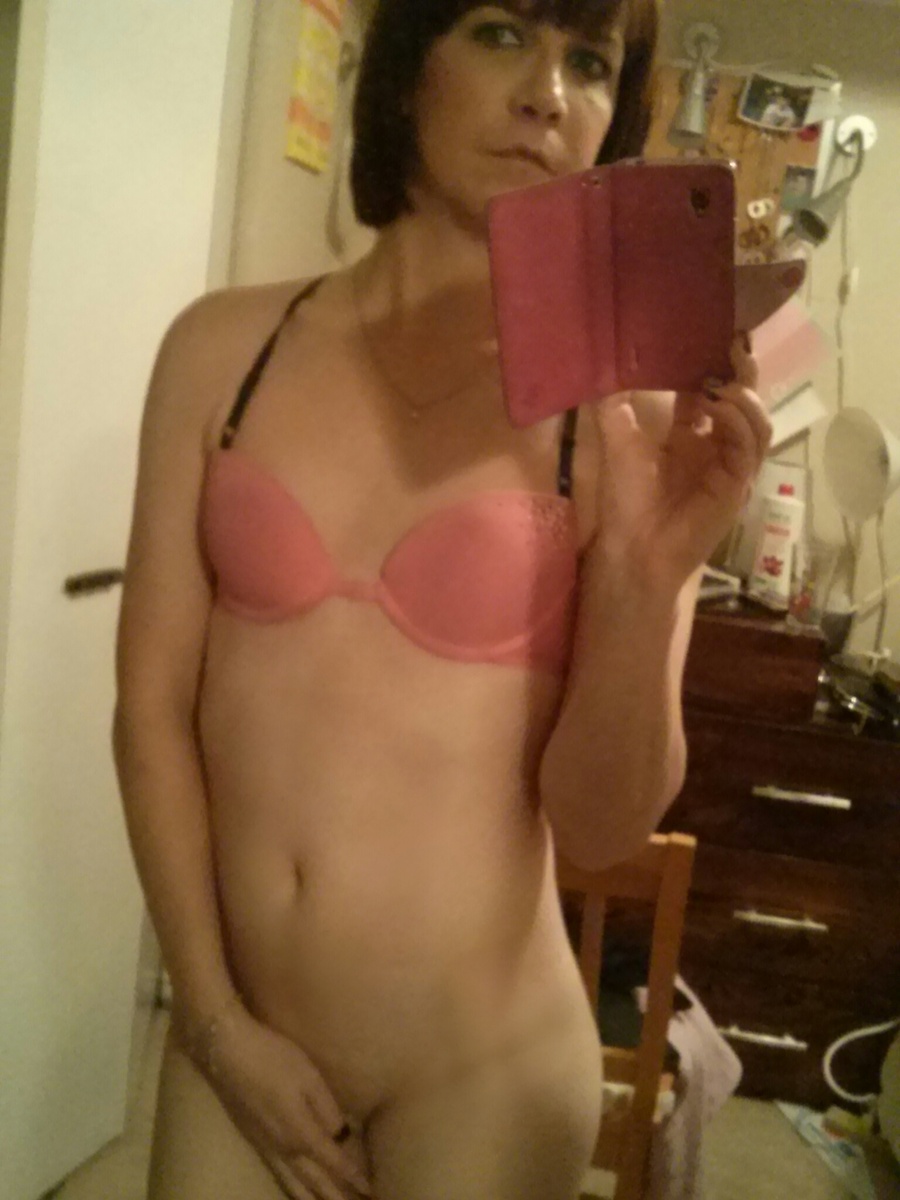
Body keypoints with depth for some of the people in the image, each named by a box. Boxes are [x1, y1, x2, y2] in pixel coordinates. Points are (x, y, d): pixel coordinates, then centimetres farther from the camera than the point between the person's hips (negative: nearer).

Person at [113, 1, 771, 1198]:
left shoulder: (630, 412, -10)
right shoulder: (225, 346, -4)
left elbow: (599, 827, -9)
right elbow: (152, 706, -1)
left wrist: (644, 577, -24)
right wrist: (214, 1018, -2)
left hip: (477, 1066, -1)